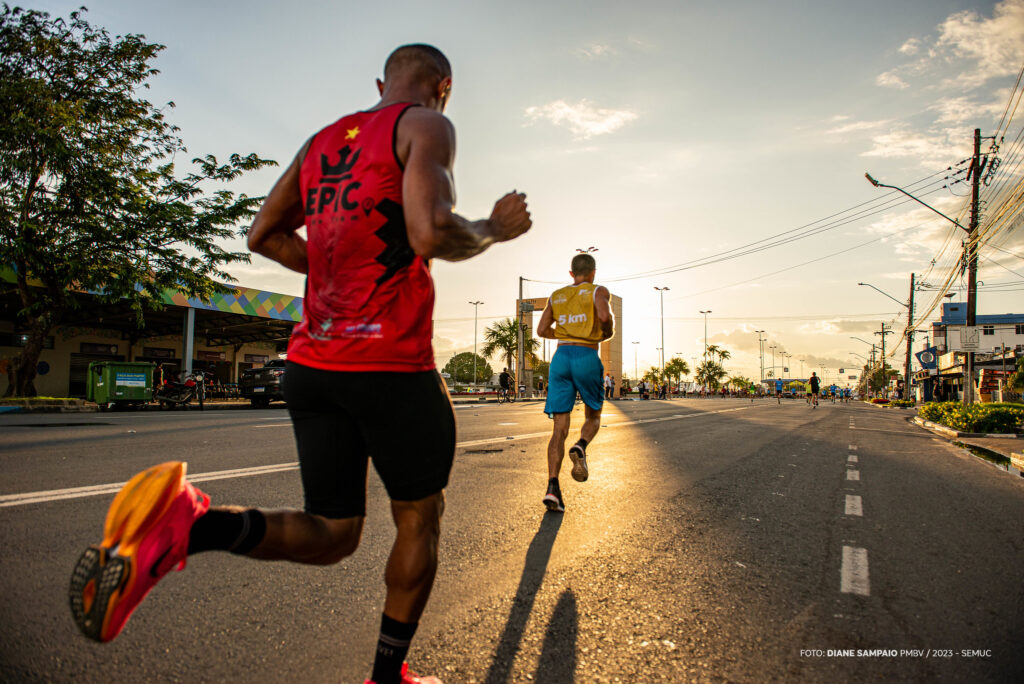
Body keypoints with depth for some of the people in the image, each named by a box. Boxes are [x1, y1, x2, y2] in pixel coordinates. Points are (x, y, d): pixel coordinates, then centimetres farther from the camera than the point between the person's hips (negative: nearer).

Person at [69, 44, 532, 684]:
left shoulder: (321, 141, 19)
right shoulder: (426, 126, -2)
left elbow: (264, 236, 23)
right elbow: (431, 234, -20)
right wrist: (494, 229, 0)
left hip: (312, 364, 7)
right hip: (392, 366, -6)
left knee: (332, 536, 15)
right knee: (420, 519, 17)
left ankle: (187, 523, -11)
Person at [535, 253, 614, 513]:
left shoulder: (556, 295, 19)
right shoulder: (598, 291, 6)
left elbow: (542, 330, 16)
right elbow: (604, 315, -14)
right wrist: (608, 332, 7)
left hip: (561, 357, 3)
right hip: (587, 357, -3)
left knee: (559, 428, 0)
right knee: (593, 417, 18)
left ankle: (552, 487, -14)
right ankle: (580, 447, -15)